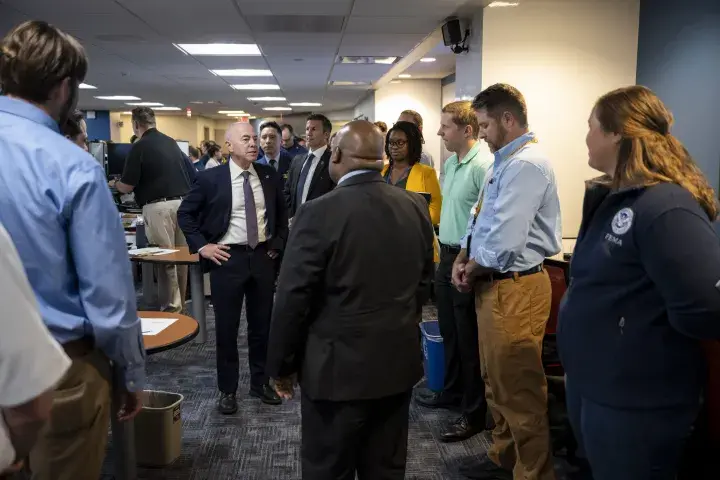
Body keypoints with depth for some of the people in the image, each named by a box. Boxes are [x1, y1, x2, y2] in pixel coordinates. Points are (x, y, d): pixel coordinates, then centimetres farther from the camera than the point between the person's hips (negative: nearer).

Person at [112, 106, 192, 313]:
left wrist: (114, 183, 16)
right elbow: (193, 175, 21)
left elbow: (127, 187, -5)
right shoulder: (171, 142, 13)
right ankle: (180, 304, 22)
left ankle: (171, 308, 4)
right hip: (183, 203, 7)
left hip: (159, 207, -6)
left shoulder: (139, 147, -6)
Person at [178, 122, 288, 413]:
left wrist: (278, 243, 7)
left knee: (262, 324, 13)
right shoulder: (211, 178, -7)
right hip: (228, 257, -3)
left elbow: (282, 213, 17)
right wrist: (201, 246, -7)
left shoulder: (269, 176, 3)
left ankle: (260, 382, 30)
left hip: (263, 256, 3)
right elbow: (185, 213, 1)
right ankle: (227, 390, 21)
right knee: (226, 327, 6)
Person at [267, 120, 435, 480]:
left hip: (338, 367, -5)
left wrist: (281, 365, -1)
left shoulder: (319, 213, -18)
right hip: (400, 361, 6)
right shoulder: (415, 207, -1)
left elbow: (293, 298, -14)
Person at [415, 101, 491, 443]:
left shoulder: (483, 166, -18)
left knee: (469, 339, 3)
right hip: (447, 256, 9)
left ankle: (474, 412, 18)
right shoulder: (450, 163, 11)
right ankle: (452, 392, 38)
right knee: (449, 332, 20)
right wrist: (446, 252, 17)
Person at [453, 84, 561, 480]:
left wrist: (473, 272, -10)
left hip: (514, 288, -10)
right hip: (493, 284, 10)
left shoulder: (525, 164, -19)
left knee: (519, 389, 2)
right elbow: (480, 220, 18)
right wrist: (462, 260, 3)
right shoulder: (505, 162, 13)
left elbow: (505, 241, -27)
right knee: (495, 381, 22)